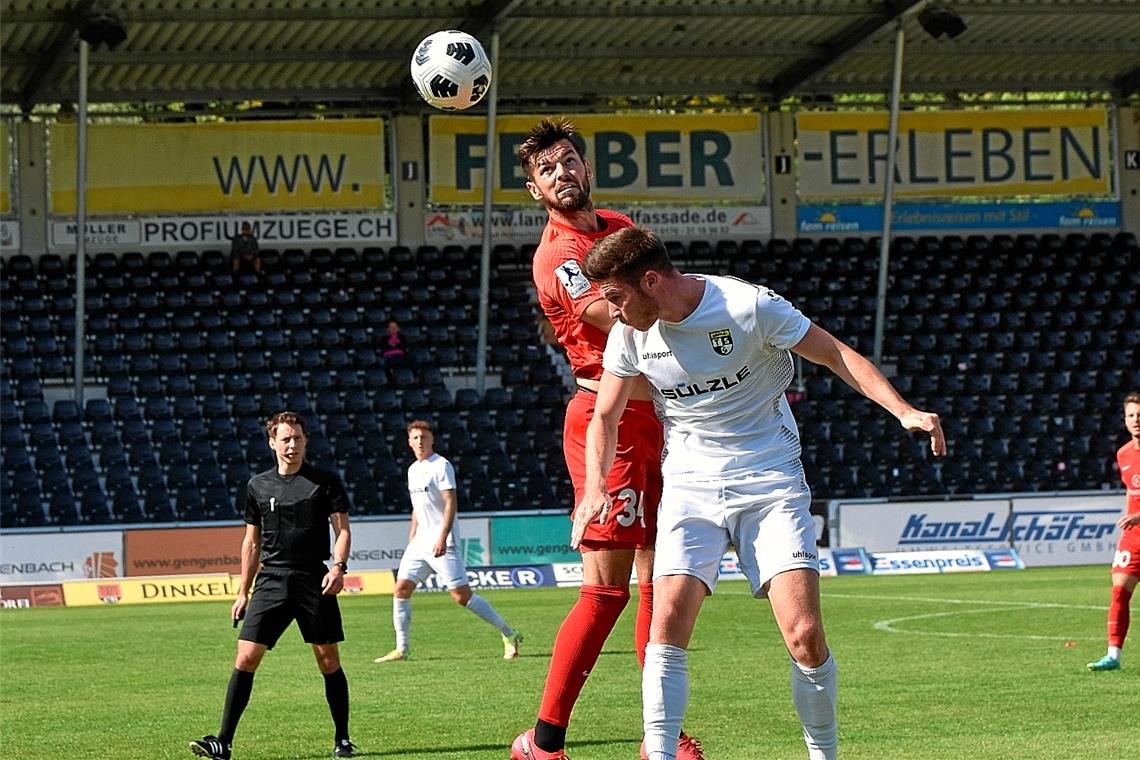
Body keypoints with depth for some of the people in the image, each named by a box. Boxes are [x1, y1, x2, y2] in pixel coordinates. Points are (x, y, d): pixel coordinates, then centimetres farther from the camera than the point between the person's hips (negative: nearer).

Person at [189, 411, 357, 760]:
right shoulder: (258, 486, 11)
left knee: (329, 662, 3)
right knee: (246, 657, -8)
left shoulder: (325, 482, 3)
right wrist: (243, 592, 15)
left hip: (314, 581, -2)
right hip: (271, 581, 2)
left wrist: (338, 566, -18)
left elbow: (342, 529, 0)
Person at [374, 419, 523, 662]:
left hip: (442, 542, -8)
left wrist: (442, 537, -23)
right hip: (420, 541, 8)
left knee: (462, 596, -11)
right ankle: (402, 649, 6)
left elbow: (451, 503, -15)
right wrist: (412, 538, 21)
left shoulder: (441, 465, -8)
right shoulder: (413, 470, 16)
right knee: (401, 589, 0)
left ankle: (509, 635, -3)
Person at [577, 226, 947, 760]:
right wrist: (595, 488, -4)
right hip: (691, 486, 3)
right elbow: (604, 418, 14)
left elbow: (837, 355, -5)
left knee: (805, 635, -14)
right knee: (668, 623, -18)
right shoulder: (630, 334, 0)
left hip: (771, 480, -3)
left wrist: (903, 411, -16)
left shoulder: (749, 307, -14)